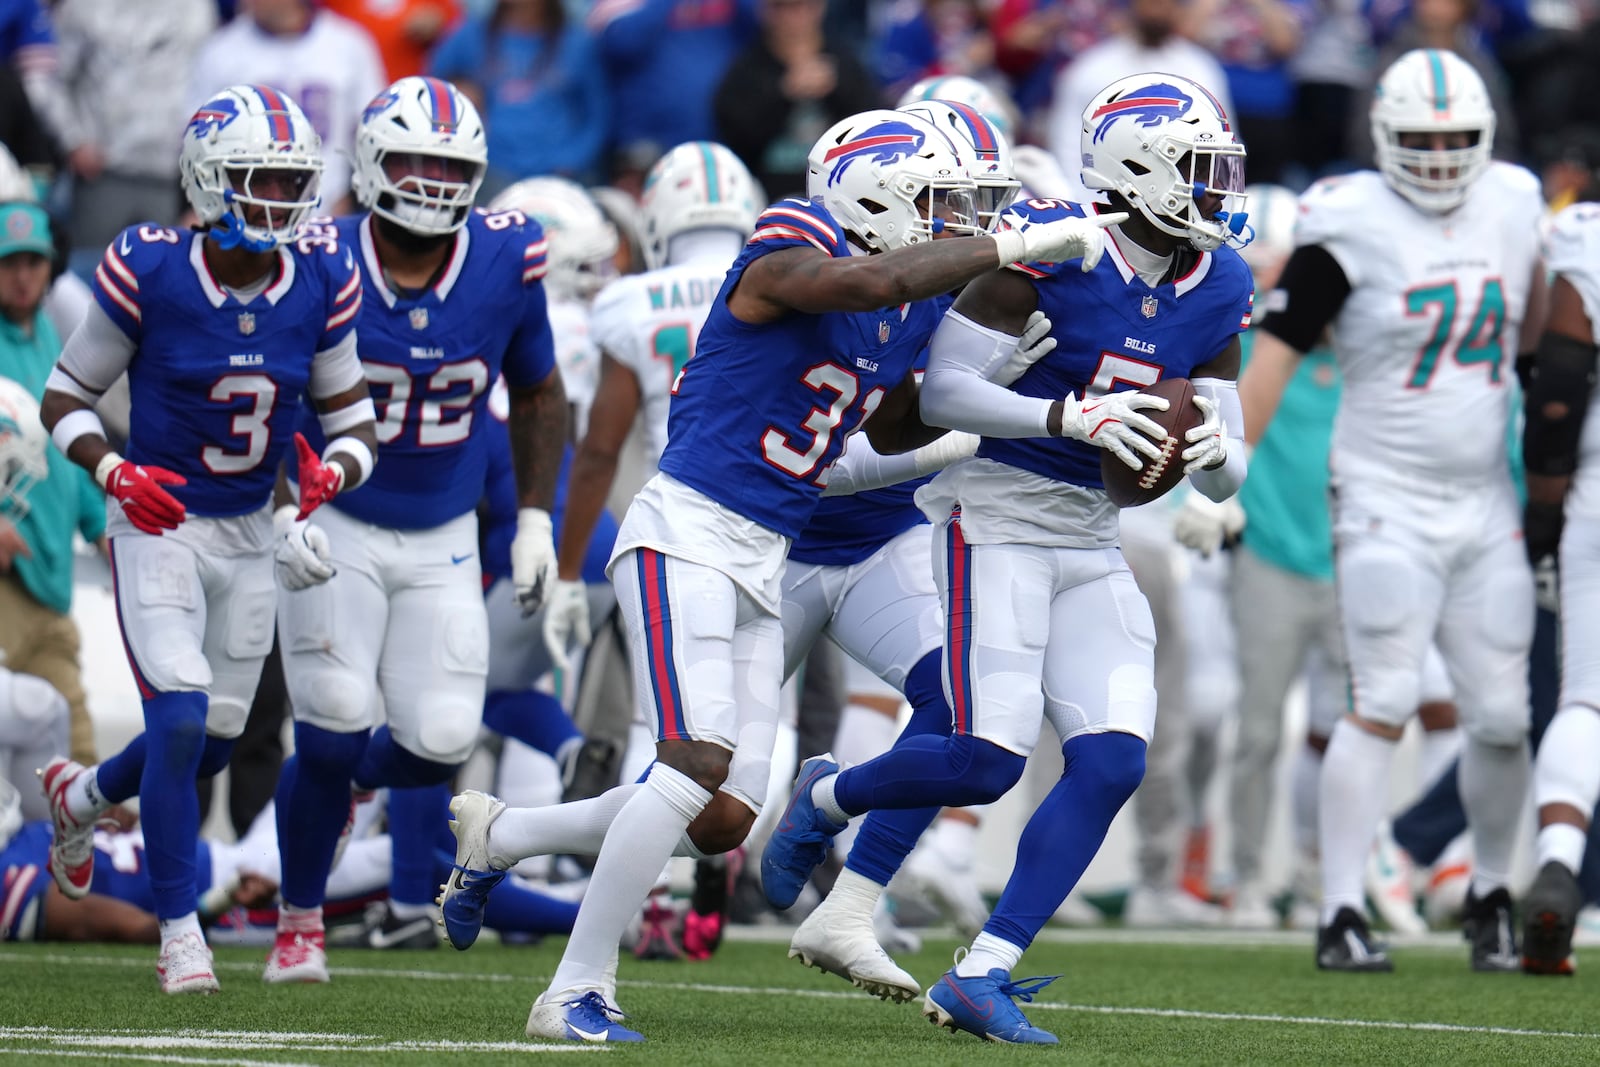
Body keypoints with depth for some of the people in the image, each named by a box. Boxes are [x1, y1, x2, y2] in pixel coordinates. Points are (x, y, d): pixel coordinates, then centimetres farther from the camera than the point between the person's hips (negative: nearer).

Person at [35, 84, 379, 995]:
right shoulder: (150, 275, -18)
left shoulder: (320, 287, -8)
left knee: (213, 742, 12)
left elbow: (354, 420, 2)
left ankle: (79, 796, 45)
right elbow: (67, 396, -6)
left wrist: (333, 473, -21)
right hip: (160, 526, -5)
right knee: (181, 720, -18)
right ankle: (180, 932, -3)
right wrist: (114, 473, -24)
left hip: (252, 535, 5)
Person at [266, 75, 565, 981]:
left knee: (441, 742, -7)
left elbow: (538, 396, 10)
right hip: (336, 530, -3)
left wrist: (536, 519, 4)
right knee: (335, 729, -14)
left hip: (444, 541, 3)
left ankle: (355, 775, 32)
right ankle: (300, 923, 8)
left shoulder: (507, 261, -8)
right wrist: (283, 512, -18)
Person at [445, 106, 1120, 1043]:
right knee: (702, 759, -22)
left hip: (761, 565, 9)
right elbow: (874, 280, -37)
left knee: (722, 820, 5)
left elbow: (894, 430, 27)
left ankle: (496, 835, 25)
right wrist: (1017, 246, -30)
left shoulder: (916, 310, 11)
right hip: (687, 534, -9)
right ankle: (577, 992, -14)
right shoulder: (789, 258, -15)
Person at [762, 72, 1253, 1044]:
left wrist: (1214, 450, -15)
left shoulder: (1214, 291, 5)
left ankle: (979, 977, -2)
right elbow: (943, 390, -17)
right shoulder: (1049, 251, -15)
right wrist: (1071, 416, -27)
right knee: (986, 763, -14)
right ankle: (826, 799, 18)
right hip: (997, 517, -7)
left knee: (1113, 762, -7)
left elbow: (1225, 479, 9)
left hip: (1092, 542, 7)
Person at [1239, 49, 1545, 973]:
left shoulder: (1511, 206, 4)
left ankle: (1494, 897, 25)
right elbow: (1275, 355, -9)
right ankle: (1342, 914, -10)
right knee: (1385, 704, -13)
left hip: (1485, 500, 5)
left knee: (1501, 715, 5)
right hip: (1387, 504, -5)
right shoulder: (1351, 228, -11)